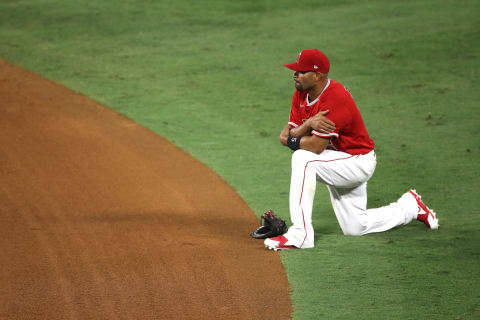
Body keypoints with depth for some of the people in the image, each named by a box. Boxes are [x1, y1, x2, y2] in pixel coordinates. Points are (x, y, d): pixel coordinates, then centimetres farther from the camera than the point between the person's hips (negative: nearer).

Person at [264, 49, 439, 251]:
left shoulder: (335, 98, -28)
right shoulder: (300, 95, -2)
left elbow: (316, 146, -33)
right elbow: (287, 135, -9)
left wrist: (292, 140, -14)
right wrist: (309, 124, -30)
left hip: (358, 162, -9)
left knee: (303, 159, -33)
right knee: (355, 228, 15)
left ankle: (300, 234, -33)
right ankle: (410, 206, 36)